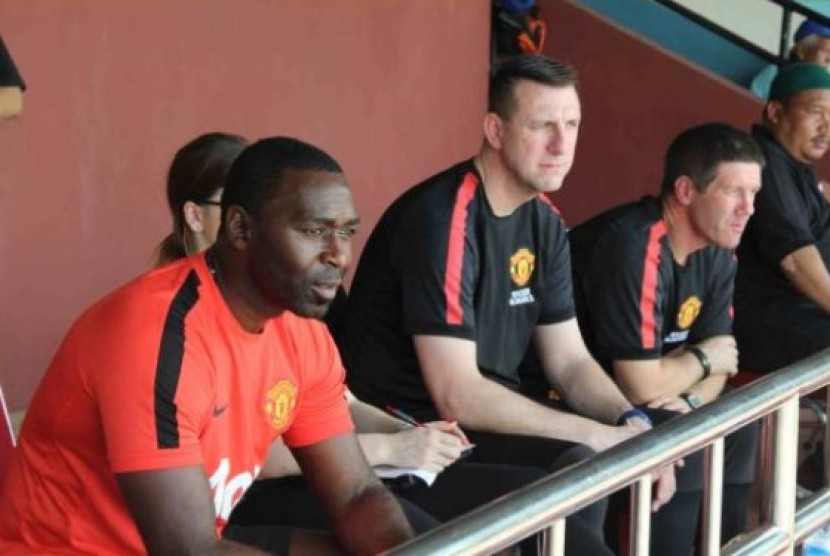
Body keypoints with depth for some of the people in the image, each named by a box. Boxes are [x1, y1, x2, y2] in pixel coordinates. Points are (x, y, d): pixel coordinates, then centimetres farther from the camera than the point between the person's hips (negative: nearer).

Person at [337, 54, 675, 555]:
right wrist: (603, 436, -22)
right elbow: (457, 398, -25)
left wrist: (631, 423, -13)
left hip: (490, 413, 8)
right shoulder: (442, 219, -21)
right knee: (579, 467, -27)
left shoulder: (545, 223, 5)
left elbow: (570, 361, 7)